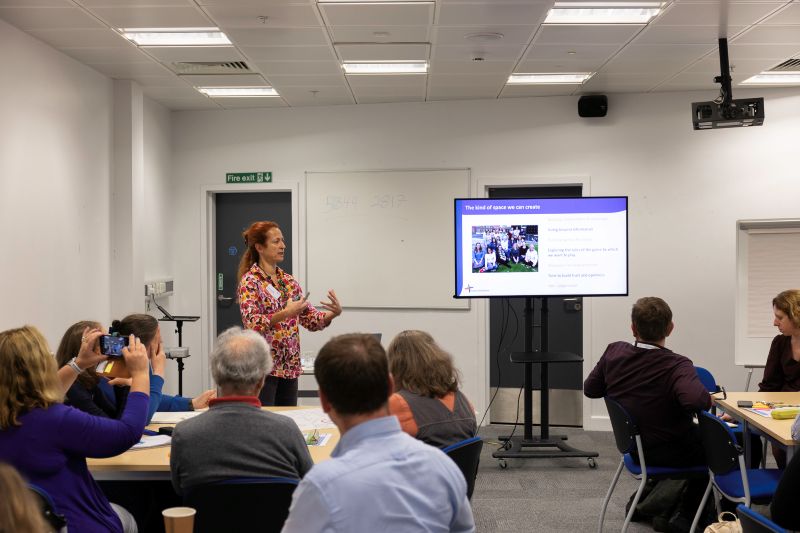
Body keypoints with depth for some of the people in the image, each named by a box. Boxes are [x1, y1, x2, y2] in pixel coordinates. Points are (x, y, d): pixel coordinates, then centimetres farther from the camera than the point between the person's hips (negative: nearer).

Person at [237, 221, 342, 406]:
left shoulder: (289, 281, 11)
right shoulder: (250, 281, -9)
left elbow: (311, 319, 10)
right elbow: (252, 324, -21)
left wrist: (333, 313, -9)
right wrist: (285, 313, -32)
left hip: (289, 366, 7)